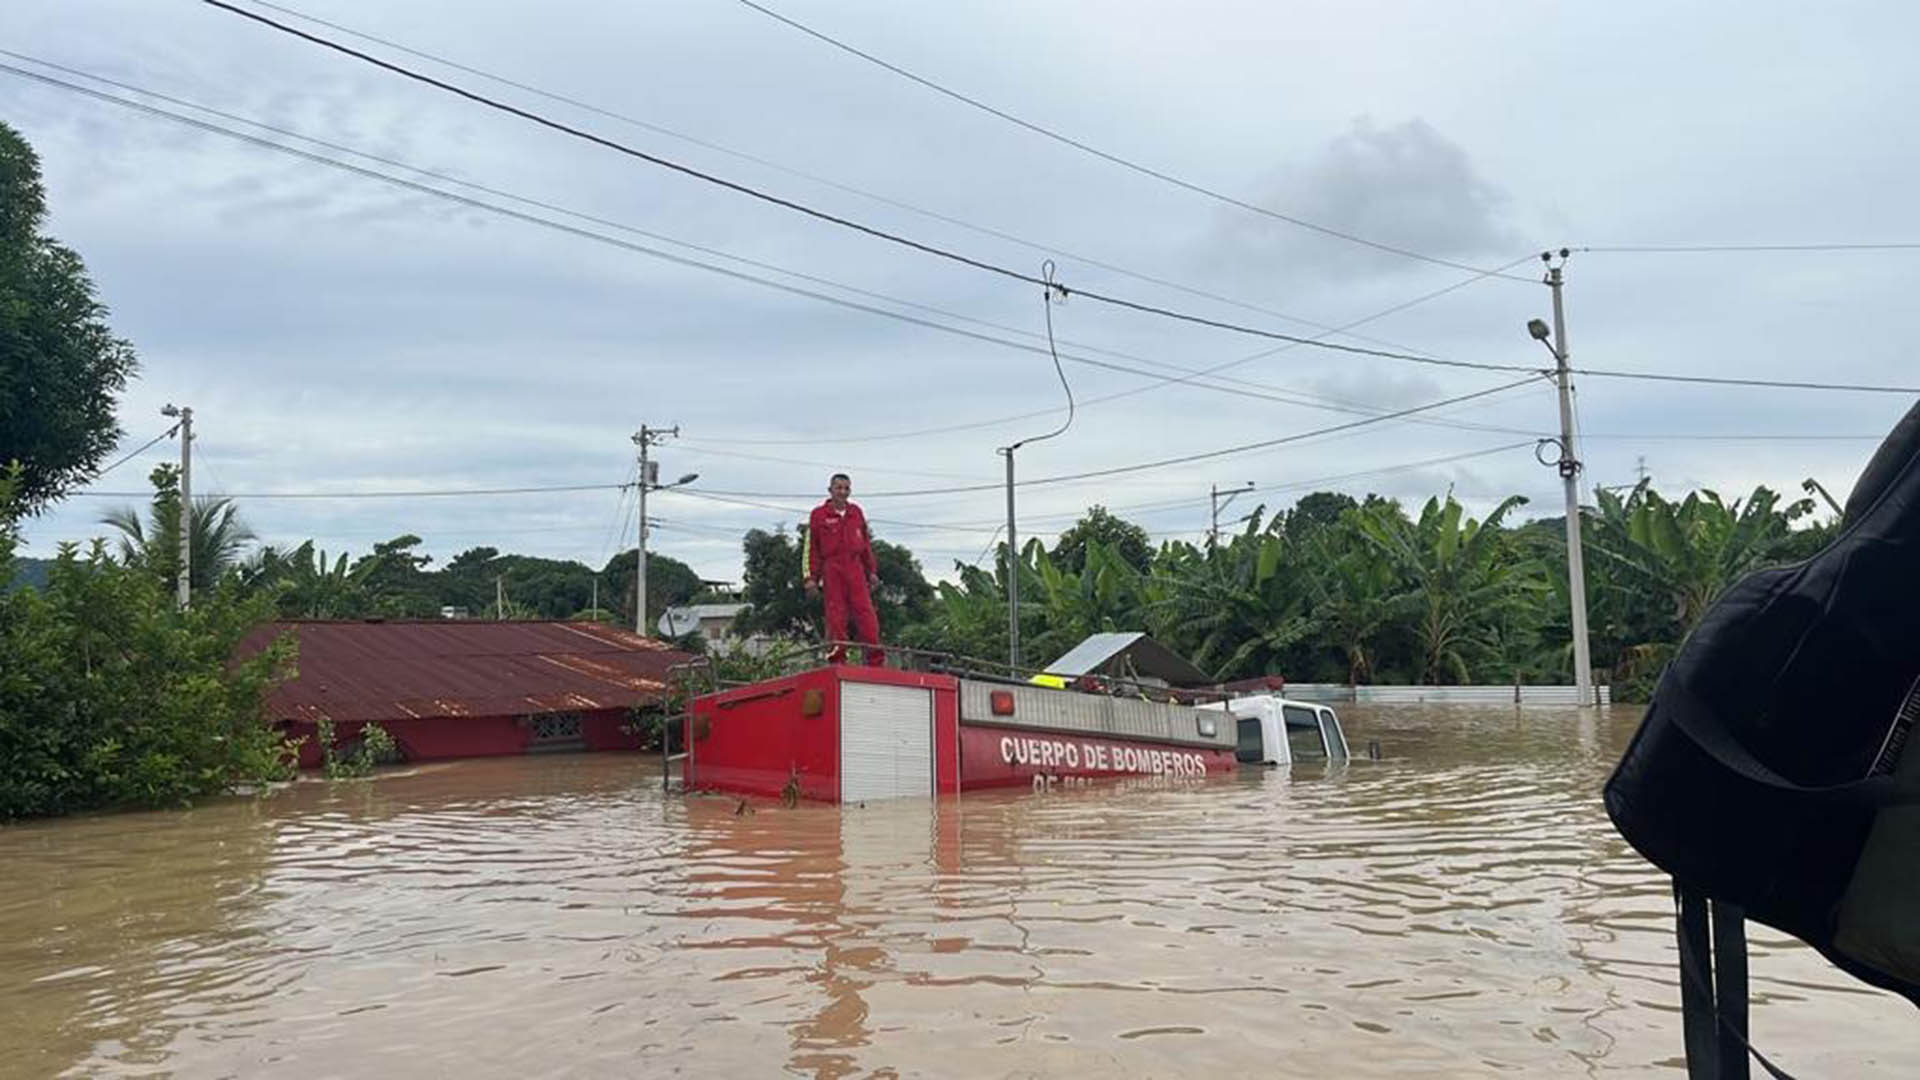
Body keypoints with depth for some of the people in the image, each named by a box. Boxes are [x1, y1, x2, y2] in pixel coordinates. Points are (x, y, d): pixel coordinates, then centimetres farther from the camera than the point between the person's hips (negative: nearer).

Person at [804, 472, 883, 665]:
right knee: (835, 615, -3)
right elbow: (811, 548, 3)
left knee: (866, 612, -5)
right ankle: (837, 658, 1)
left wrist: (872, 571, 17)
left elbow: (866, 543, 21)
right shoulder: (819, 515, 5)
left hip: (855, 568, 3)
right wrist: (811, 577, -3)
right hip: (832, 569, -3)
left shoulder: (856, 513, 16)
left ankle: (876, 661, -5)